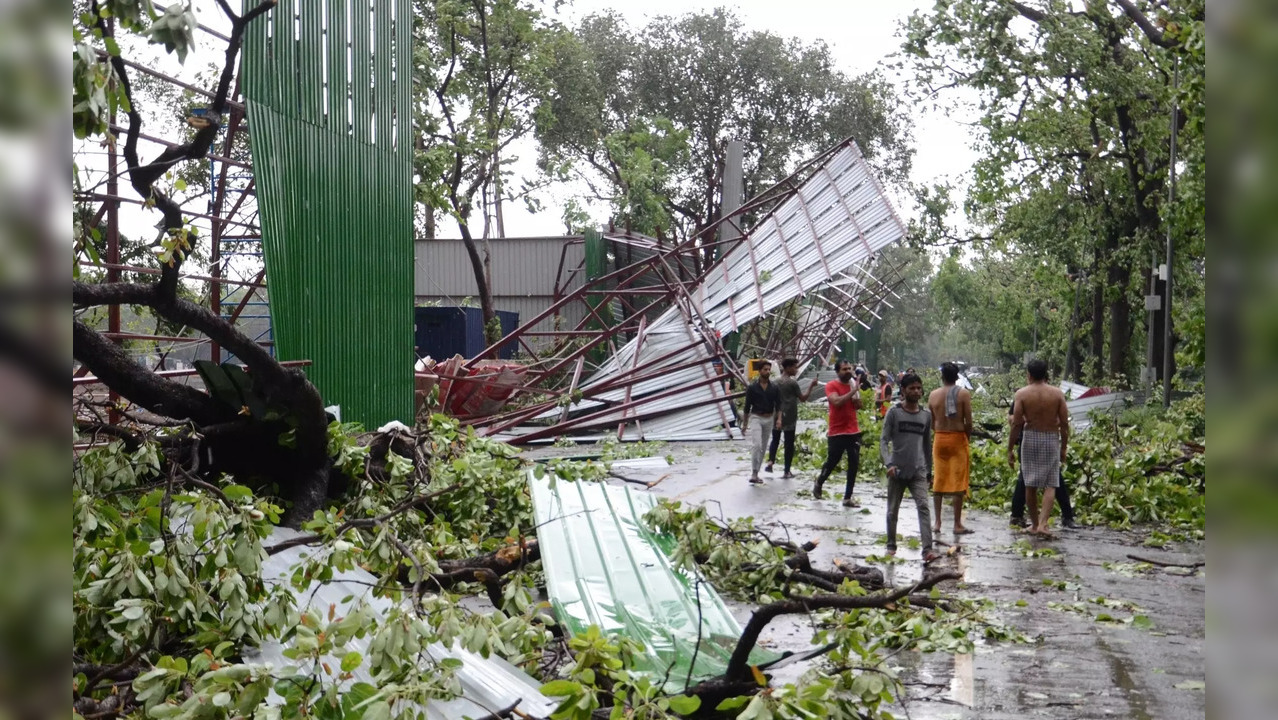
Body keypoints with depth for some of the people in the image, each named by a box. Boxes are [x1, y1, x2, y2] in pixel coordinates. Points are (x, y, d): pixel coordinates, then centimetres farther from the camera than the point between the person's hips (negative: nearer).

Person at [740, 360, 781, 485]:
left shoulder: (774, 387, 2)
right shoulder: (752, 387, -5)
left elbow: (778, 404, 2)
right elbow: (747, 406, 0)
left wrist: (779, 419, -13)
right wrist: (744, 424, 1)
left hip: (769, 419, 4)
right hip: (756, 418, -4)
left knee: (763, 447, 9)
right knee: (756, 445, -19)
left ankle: (756, 473, 18)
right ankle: (754, 473, -18)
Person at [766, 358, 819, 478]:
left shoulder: (776, 382, 6)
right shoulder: (792, 382, -11)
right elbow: (803, 398, -6)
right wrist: (811, 386, 2)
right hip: (789, 418, -5)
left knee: (775, 440, 17)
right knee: (789, 444, 2)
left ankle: (770, 461, -1)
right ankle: (787, 471, 4)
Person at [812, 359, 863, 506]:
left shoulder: (852, 385, 11)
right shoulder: (831, 386, -8)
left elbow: (858, 406, 10)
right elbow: (837, 402, -25)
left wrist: (856, 392, -5)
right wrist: (853, 391, -23)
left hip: (853, 432, 5)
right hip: (837, 433, -5)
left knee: (854, 465, -1)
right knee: (831, 463, 4)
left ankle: (848, 498, 4)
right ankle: (818, 484, 33)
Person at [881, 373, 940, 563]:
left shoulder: (926, 415, 8)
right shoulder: (894, 413, -3)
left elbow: (927, 444, 17)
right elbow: (884, 441, -7)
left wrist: (929, 471, 18)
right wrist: (889, 464, -21)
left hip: (918, 471, 2)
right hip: (897, 471, -2)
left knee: (923, 507, -13)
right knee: (893, 510, 9)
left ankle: (928, 550, -19)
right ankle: (891, 545, 26)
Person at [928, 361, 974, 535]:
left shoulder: (933, 395, 1)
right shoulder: (963, 394, -8)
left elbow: (931, 422, 4)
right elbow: (968, 422, -9)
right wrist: (967, 438, 6)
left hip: (939, 439, 3)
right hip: (958, 439, -3)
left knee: (939, 481, 11)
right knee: (958, 481, 2)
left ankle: (937, 522, 15)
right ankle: (957, 524, 4)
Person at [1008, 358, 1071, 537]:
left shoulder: (1022, 394, -6)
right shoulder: (1057, 394, -3)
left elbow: (1016, 424, -7)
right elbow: (1064, 424, -2)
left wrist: (1010, 450, -1)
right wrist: (1064, 448, 8)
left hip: (1030, 438, 0)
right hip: (1051, 440, 0)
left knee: (1030, 485, 11)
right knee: (1050, 485, 3)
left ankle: (1034, 524, 20)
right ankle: (1042, 524, -11)